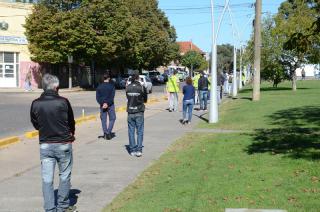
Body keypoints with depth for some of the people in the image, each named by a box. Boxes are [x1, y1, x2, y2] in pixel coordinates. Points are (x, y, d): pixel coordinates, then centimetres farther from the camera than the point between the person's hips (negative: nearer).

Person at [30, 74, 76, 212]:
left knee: (47, 179, 7)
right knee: (64, 176, 14)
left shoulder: (36, 104, -5)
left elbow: (35, 125, 6)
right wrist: (71, 133, 19)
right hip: (63, 144, -2)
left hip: (45, 145, 2)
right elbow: (71, 122, -1)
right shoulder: (63, 102, -12)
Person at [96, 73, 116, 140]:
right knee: (112, 118, 8)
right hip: (110, 105, -3)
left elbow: (97, 97, -2)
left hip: (102, 105, 3)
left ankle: (105, 133, 9)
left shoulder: (99, 86, 4)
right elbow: (112, 96, -13)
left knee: (103, 119, 9)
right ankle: (108, 132, -4)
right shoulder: (111, 86, -5)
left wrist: (102, 103, -8)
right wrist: (107, 103, -14)